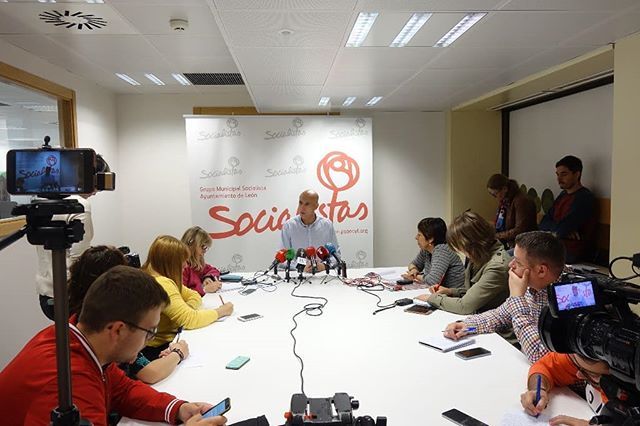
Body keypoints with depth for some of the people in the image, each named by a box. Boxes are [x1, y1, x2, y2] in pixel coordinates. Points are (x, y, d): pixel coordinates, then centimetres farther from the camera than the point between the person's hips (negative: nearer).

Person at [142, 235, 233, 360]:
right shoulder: (161, 284, -24)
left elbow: (195, 296, 13)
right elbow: (189, 320, -27)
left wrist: (186, 310, -10)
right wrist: (221, 311, -14)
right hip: (159, 349, -9)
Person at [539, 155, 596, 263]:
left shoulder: (585, 198, -13)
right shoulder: (563, 195, 15)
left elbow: (562, 229, -20)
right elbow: (543, 224, 7)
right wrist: (562, 229, -10)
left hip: (571, 254, -8)